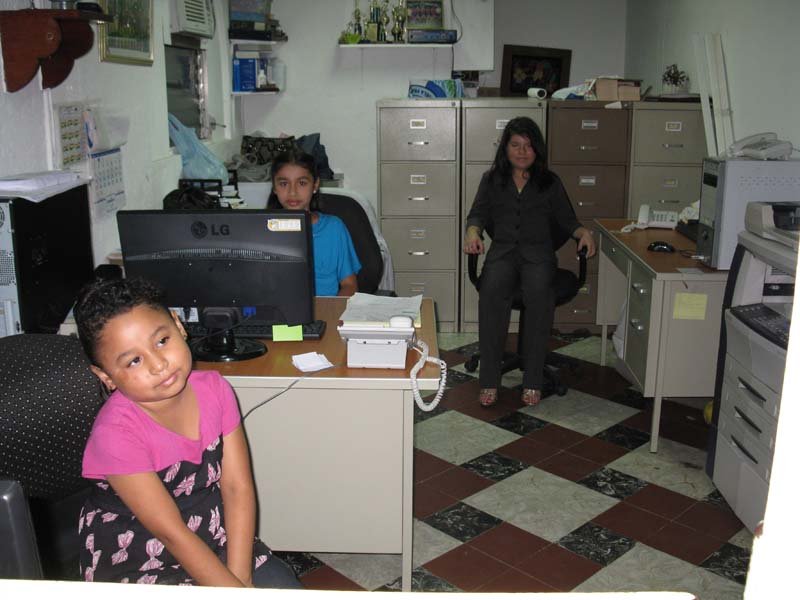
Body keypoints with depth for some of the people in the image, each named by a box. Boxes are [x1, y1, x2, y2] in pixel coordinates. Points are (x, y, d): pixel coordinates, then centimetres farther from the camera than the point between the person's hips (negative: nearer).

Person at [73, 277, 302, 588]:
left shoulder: (214, 390, -9)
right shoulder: (115, 433, -24)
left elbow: (238, 488, -11)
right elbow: (172, 533, -22)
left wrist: (240, 576, -19)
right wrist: (234, 589, -23)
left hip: (214, 539, 5)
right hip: (136, 563, -4)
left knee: (285, 586, -4)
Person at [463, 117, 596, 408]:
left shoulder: (550, 182, 18)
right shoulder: (492, 180, 19)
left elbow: (566, 220, 17)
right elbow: (478, 214, 11)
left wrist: (583, 232, -6)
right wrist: (472, 232, -13)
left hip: (538, 252, 0)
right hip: (502, 251, 0)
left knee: (539, 293, -35)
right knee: (492, 291, -35)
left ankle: (532, 381, -27)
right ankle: (489, 379, -30)